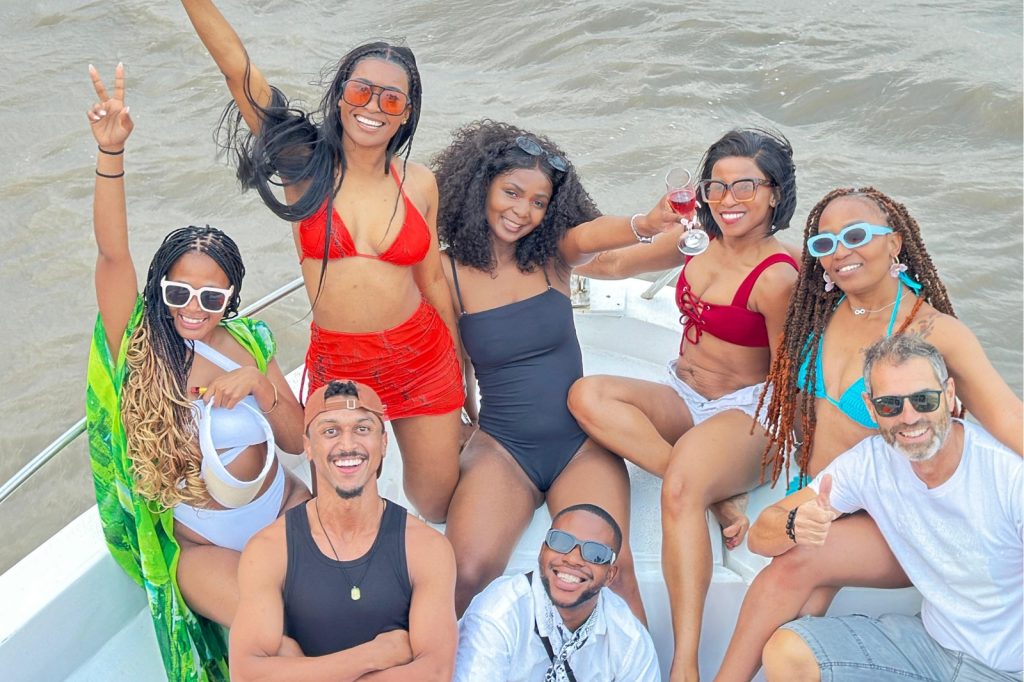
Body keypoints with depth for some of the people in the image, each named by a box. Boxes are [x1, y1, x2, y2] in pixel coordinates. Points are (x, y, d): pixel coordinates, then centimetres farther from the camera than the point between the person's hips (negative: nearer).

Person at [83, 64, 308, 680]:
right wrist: (111, 151, -37)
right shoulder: (140, 346, -9)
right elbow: (113, 253, -25)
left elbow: (299, 439, 0)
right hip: (201, 547, -3)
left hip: (285, 514, 3)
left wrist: (259, 383, -19)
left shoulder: (249, 343, -2)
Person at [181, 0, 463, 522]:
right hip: (338, 365, -1)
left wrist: (461, 371, 14)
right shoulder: (305, 166, -7)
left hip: (423, 357, 1)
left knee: (438, 506, 12)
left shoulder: (419, 184, -1)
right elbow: (237, 68, -15)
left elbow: (433, 280, 9)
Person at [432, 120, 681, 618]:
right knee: (470, 574, -26)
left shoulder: (552, 256, 1)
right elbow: (454, 372, 7)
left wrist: (644, 224, -43)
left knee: (612, 568, -24)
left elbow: (587, 236, -23)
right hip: (502, 446, -1)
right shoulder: (450, 274, -2)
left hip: (580, 444, 1)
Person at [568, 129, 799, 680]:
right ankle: (716, 493, -22)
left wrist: (761, 448, -13)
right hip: (680, 401, 7)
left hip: (744, 412, -7)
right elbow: (610, 265, 15)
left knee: (680, 487, -38)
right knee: (586, 395, -22)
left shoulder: (777, 277, -15)